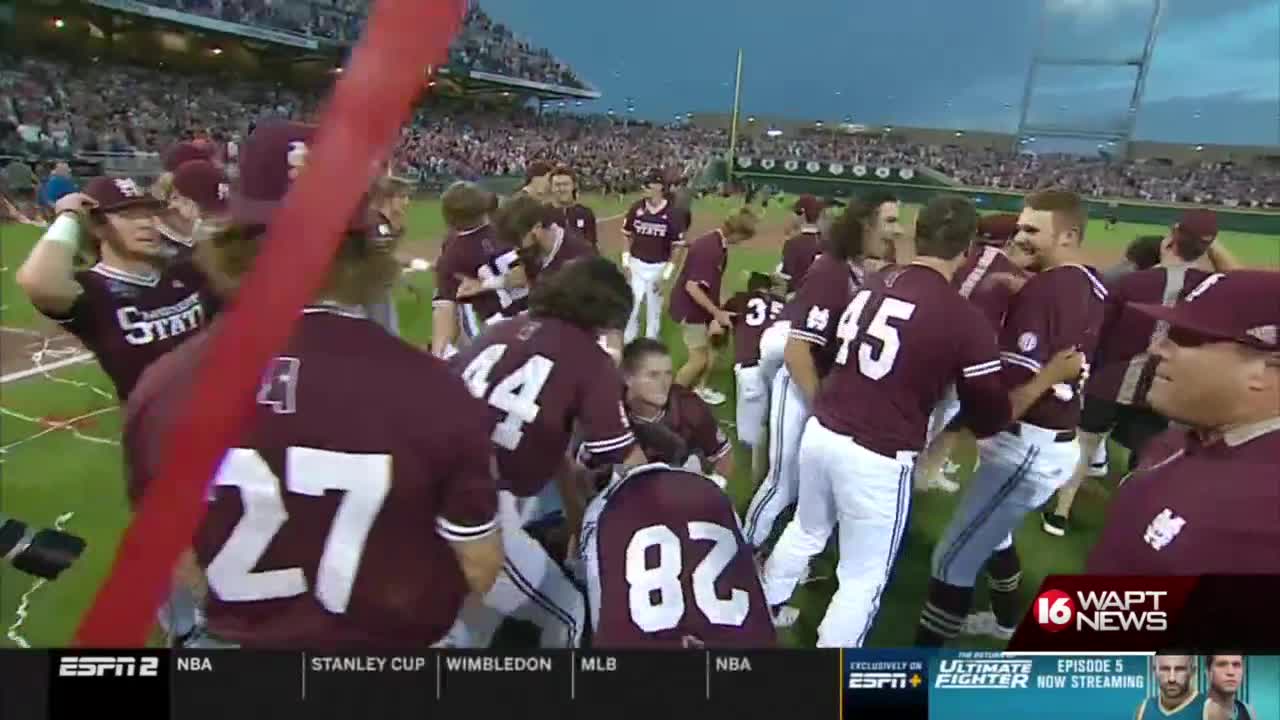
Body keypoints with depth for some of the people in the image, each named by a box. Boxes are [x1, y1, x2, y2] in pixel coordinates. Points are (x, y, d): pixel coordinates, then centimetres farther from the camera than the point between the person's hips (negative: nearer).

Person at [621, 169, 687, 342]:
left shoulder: (672, 214, -12)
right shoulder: (636, 208, -5)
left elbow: (678, 246, -7)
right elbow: (626, 235, 7)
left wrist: (667, 273, -9)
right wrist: (625, 261, 1)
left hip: (658, 268, -2)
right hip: (636, 265, 2)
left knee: (654, 310, 9)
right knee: (631, 307, 4)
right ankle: (627, 344, 21)